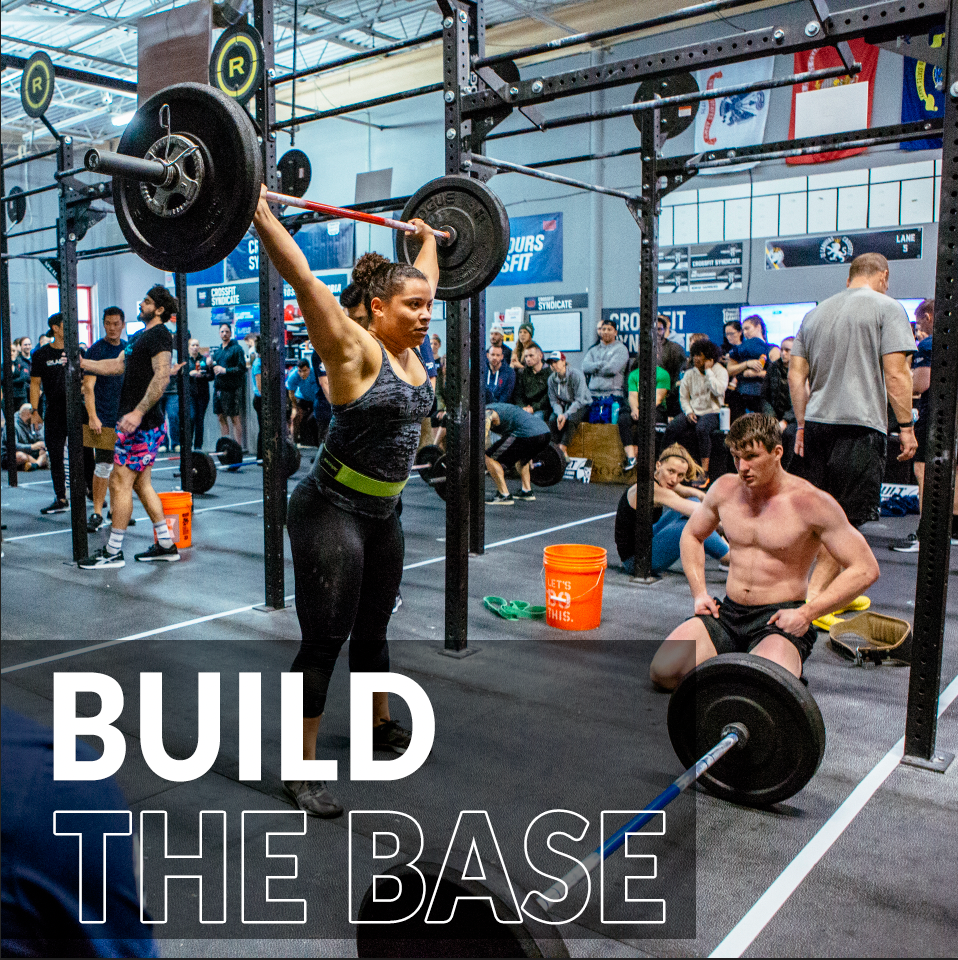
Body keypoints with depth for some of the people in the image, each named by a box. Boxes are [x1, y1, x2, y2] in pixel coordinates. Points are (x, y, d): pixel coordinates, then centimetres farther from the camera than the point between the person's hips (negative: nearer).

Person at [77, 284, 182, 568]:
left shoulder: (159, 335, -11)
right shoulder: (143, 335, 21)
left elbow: (161, 377, -22)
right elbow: (118, 366, 26)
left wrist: (138, 412, -29)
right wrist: (80, 363, 21)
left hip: (142, 423, -10)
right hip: (137, 421, 10)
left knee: (120, 481, -7)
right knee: (140, 483, 12)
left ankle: (113, 552, 1)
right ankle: (166, 545, 16)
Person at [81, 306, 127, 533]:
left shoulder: (128, 349, 10)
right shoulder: (96, 350, -6)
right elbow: (88, 386, -12)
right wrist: (93, 417, -22)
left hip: (124, 415, 5)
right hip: (104, 417, -5)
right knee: (103, 465, -8)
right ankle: (97, 513, -1)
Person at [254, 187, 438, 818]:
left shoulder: (409, 353, 6)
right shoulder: (355, 350, -15)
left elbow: (423, 279, 23)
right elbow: (303, 279, -24)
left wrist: (427, 237, 34)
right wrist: (260, 211, -25)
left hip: (382, 515, 8)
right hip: (331, 513, -8)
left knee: (373, 631, 22)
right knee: (324, 642, -1)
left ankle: (381, 726, 43)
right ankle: (302, 771, 12)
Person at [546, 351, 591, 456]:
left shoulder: (576, 375, -20)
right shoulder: (552, 379, -4)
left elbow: (579, 400, -21)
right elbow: (553, 401, -2)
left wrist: (566, 415, -30)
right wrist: (559, 414, -24)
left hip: (582, 405, -4)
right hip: (564, 404, 4)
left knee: (570, 420, -35)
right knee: (552, 420, -26)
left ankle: (563, 447, -28)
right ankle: (557, 448, -24)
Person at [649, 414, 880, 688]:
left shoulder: (811, 503, -13)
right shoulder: (725, 489, 2)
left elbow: (865, 569, -11)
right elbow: (692, 535, 20)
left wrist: (806, 614, -17)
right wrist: (699, 592, 6)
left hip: (780, 620, -4)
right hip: (728, 614, 4)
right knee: (662, 671, -17)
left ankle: (787, 665, 2)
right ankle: (735, 662, 9)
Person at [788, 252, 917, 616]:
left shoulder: (816, 312, 16)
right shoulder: (887, 307, -1)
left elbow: (796, 374, 14)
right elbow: (896, 374, -9)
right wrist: (907, 426, -4)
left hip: (817, 424, 6)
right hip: (860, 424, -6)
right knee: (847, 519, -4)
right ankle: (814, 595, -10)